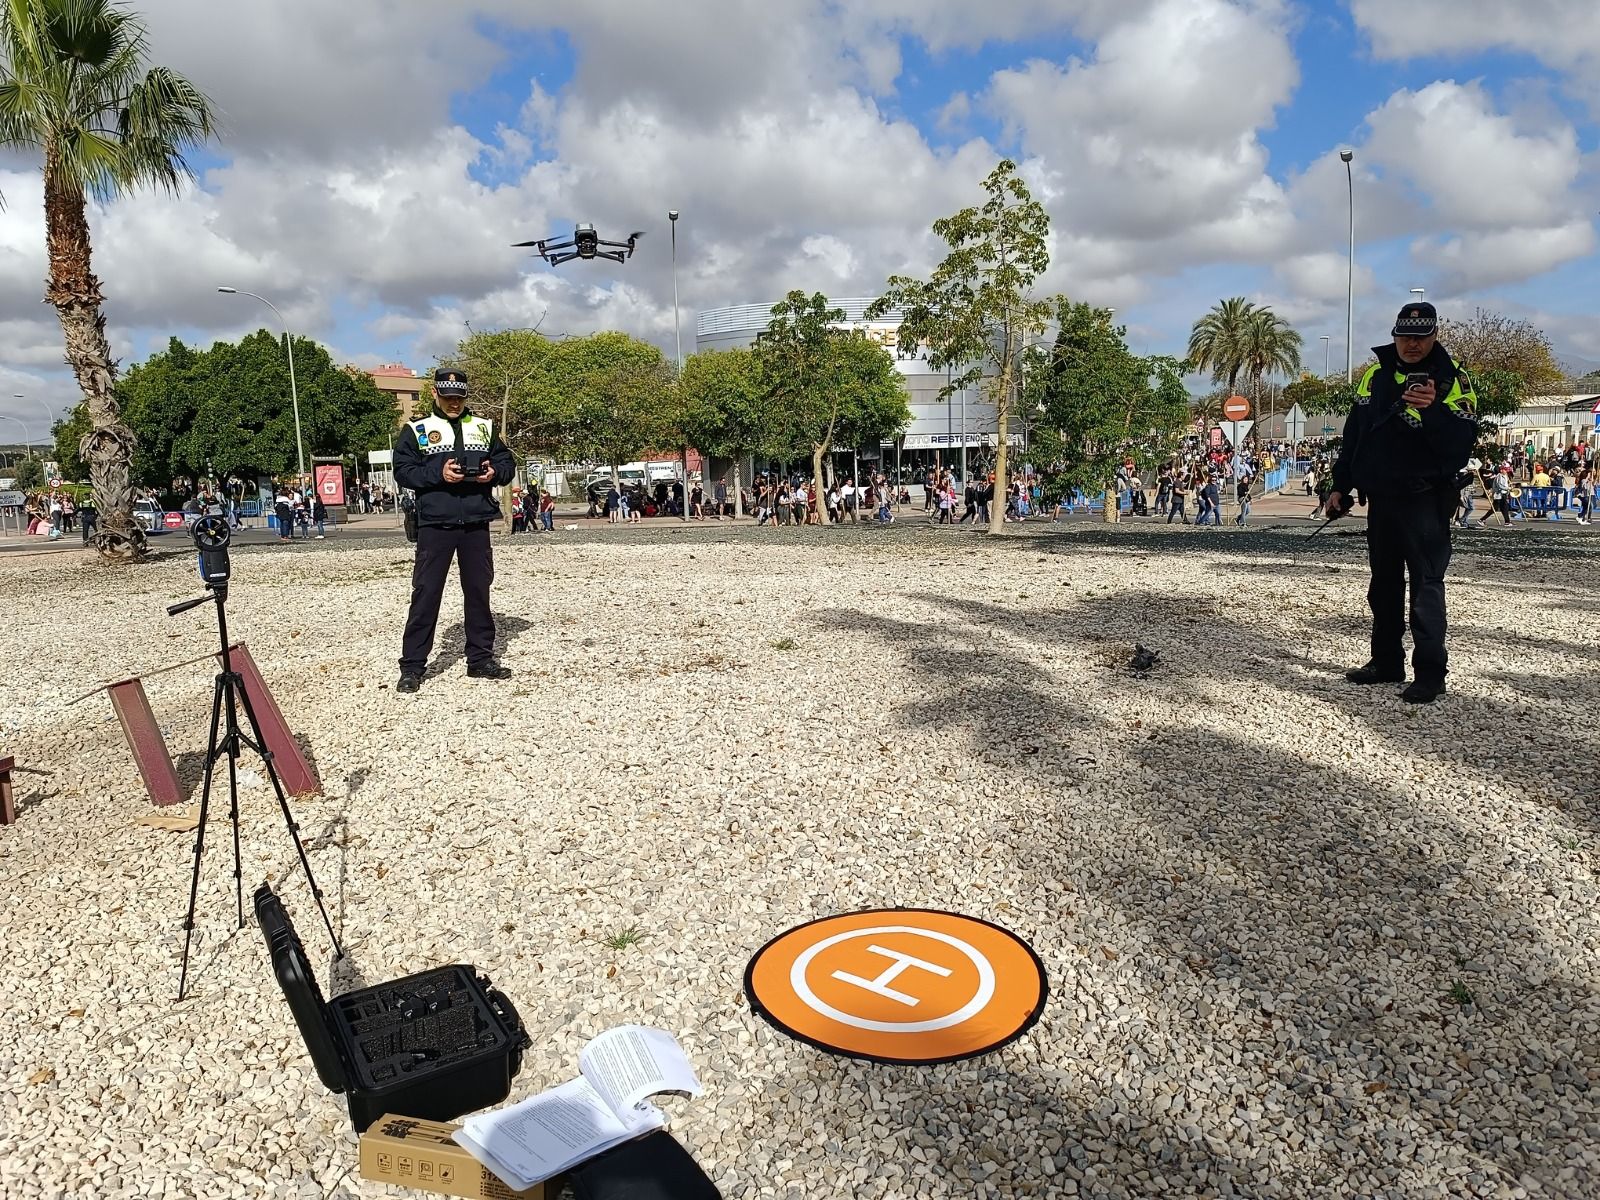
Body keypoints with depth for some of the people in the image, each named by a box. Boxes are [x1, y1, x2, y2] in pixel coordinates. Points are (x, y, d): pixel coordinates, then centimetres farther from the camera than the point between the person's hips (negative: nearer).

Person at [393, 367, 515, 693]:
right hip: (434, 525, -3)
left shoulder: (485, 427, 13)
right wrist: (438, 474, -17)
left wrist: (494, 472, -8)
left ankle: (480, 660, 19)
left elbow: (507, 462, 14)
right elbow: (402, 471, -3)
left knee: (478, 590, 9)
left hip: (476, 524, 3)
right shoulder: (416, 430, 5)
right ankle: (412, 666, 3)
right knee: (426, 593, -3)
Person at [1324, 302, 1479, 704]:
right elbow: (1354, 432, 14)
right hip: (1380, 497, 6)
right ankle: (1386, 661, 24)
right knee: (1383, 582, 13)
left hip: (1425, 500, -6)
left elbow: (1463, 440, -13)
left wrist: (1433, 409, -29)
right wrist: (1341, 486, 11)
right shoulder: (1375, 374, 10)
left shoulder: (1451, 377, -4)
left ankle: (1430, 673, -5)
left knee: (1426, 583, -8)